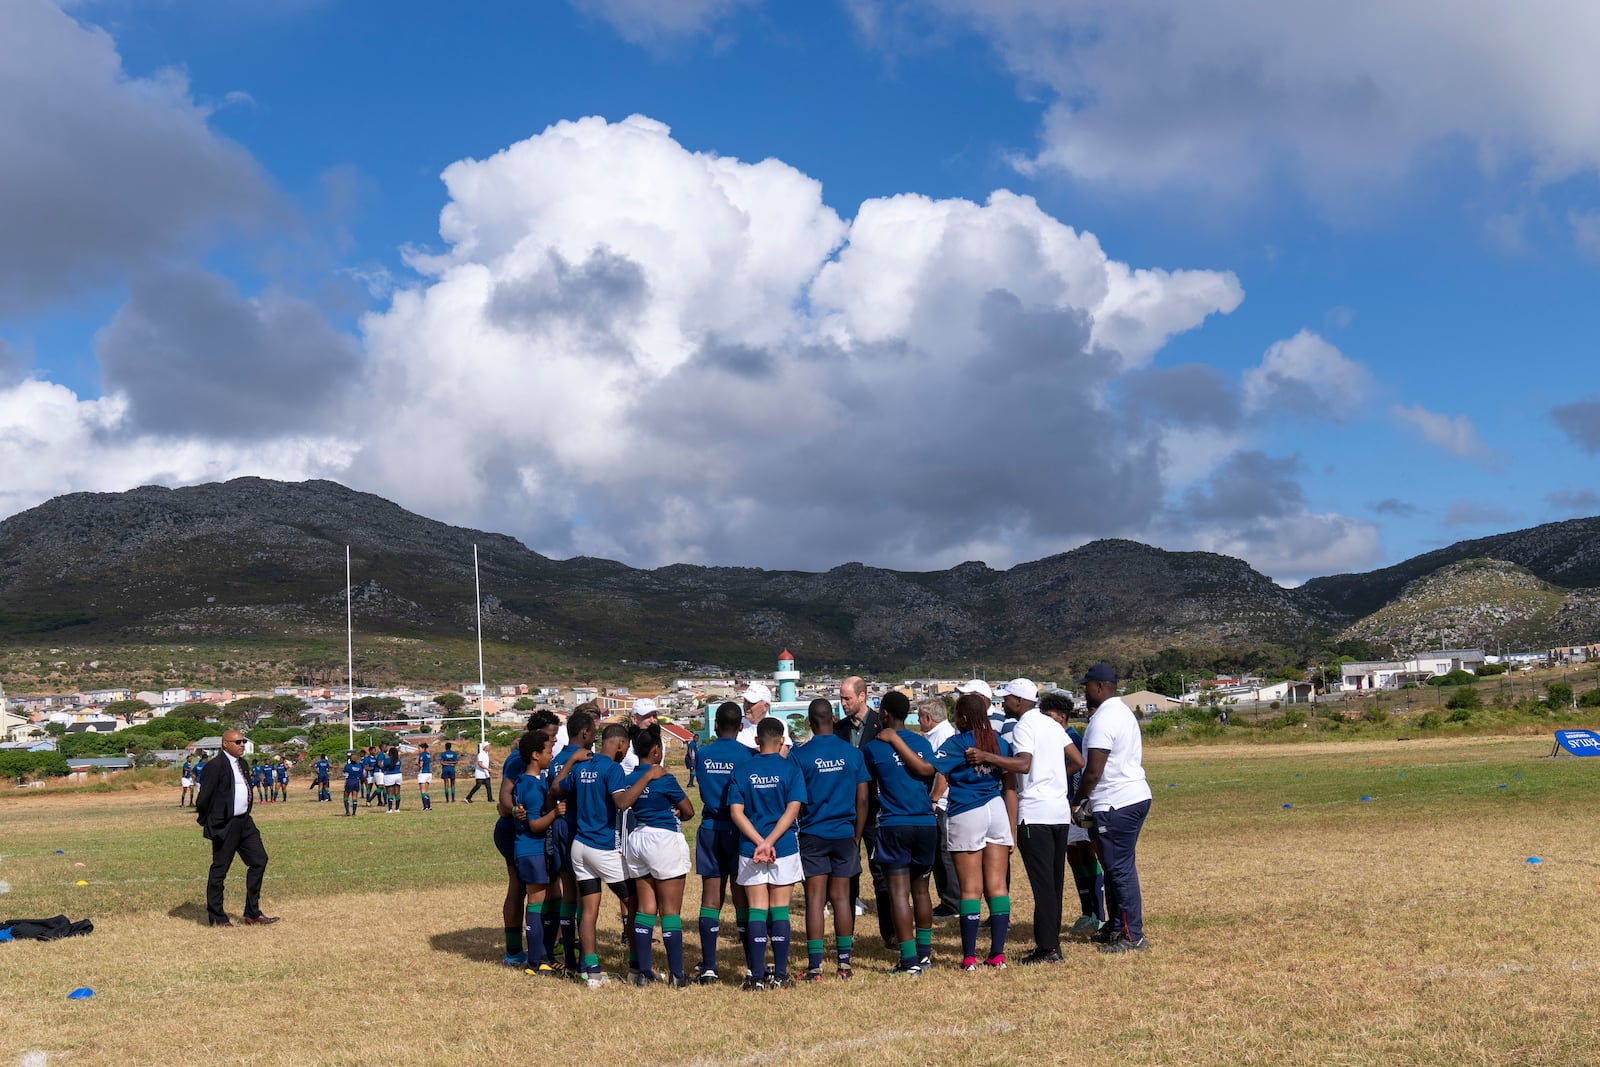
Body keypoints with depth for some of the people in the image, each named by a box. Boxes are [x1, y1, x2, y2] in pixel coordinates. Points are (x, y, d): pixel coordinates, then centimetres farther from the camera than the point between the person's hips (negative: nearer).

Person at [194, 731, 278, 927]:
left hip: (244, 822, 9)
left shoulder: (243, 764, 13)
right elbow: (203, 797, -13)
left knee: (259, 860, 6)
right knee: (219, 869, 2)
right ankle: (216, 917, 12)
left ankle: (252, 914, 13)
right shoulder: (215, 766, -15)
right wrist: (205, 821, -2)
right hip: (224, 826, -9)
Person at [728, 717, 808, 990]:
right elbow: (793, 809, -11)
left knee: (756, 912, 5)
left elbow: (736, 812, -4)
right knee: (779, 911, 5)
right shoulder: (791, 769, -2)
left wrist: (759, 842, -10)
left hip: (750, 850, 1)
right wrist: (769, 842, -14)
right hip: (785, 849, -1)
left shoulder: (743, 771, 3)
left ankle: (757, 977, 4)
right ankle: (780, 976, 7)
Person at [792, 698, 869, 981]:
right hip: (845, 834, 2)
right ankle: (844, 962, 12)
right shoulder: (852, 753, 1)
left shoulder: (799, 755, -7)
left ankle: (815, 965, 1)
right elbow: (862, 799, 4)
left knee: (815, 899, 1)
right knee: (841, 897, 9)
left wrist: (797, 826, 11)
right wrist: (856, 836, 13)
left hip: (813, 835, -2)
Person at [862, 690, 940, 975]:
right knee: (921, 890, 16)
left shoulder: (873, 747, -3)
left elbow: (865, 788, 8)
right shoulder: (922, 742, 6)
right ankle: (924, 952, 24)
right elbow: (930, 772, 0)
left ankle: (910, 960, -7)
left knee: (899, 892, -3)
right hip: (926, 823, 4)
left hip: (894, 825, -4)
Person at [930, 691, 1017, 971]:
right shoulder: (999, 742, 8)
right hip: (997, 812, 4)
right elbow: (1010, 787, 10)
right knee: (997, 886, 6)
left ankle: (969, 957, 3)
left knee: (970, 890, 1)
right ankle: (998, 954, 7)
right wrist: (1012, 829, 15)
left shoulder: (956, 743, -8)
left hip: (966, 816, -4)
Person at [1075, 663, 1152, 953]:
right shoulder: (1123, 712, 16)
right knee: (1116, 867, 17)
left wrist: (1078, 801, -5)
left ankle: (1132, 935, -2)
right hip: (1136, 796, 11)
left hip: (1116, 805, -11)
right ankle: (1116, 926, 26)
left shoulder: (1103, 720, -16)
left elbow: (1093, 771, -19)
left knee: (1120, 869, -5)